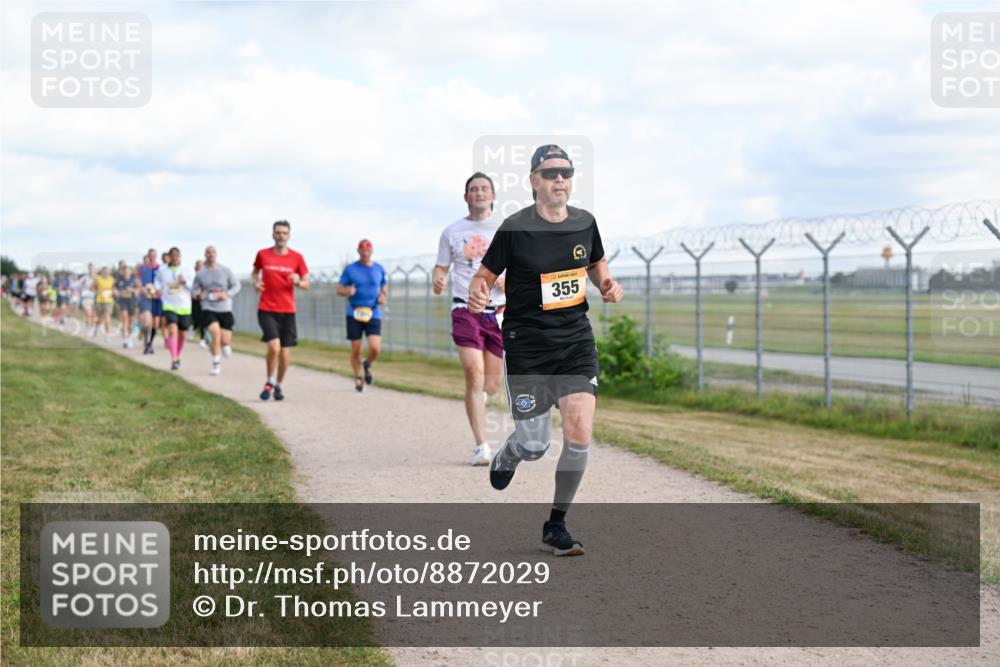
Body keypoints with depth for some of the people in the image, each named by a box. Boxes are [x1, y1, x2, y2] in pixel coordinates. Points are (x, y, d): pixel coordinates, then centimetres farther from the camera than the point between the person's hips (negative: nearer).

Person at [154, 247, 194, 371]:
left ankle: (178, 357, 36)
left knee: (182, 334, 11)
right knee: (172, 330, -21)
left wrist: (185, 282, -22)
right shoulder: (162, 270, 2)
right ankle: (173, 360, -25)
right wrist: (158, 288, 4)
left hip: (184, 307, 1)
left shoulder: (186, 271, -2)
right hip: (169, 306, -1)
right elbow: (158, 280, 24)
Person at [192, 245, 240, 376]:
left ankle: (224, 345, 41)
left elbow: (236, 285, 3)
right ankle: (216, 365, -7)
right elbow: (194, 289, 11)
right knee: (216, 333, -23)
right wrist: (199, 294, -13)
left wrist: (227, 294, -15)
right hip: (208, 308, -1)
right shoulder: (200, 274, 2)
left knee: (225, 340, -1)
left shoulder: (225, 271, 0)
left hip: (225, 309, 1)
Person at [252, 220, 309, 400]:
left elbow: (306, 284, 7)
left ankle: (278, 386, 25)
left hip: (288, 311, 2)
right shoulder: (263, 255, 2)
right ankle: (269, 382, 3)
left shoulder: (297, 258, 2)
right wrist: (256, 282, 0)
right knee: (274, 346, -19)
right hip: (266, 309, -1)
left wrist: (298, 282, -15)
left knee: (285, 352, 2)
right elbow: (255, 272, 21)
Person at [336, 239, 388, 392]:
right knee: (355, 349, 1)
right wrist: (347, 291, -19)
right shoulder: (350, 269, 2)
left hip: (373, 314, 1)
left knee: (375, 348, -14)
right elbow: (339, 289, 4)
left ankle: (367, 365, 19)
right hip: (354, 314, -1)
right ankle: (358, 377, 22)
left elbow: (384, 286, 23)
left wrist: (383, 296, 1)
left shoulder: (379, 269, 8)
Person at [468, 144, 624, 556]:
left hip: (576, 341, 3)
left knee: (579, 432, -12)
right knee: (533, 448, 0)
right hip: (527, 346, -3)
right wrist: (477, 294, -26)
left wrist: (606, 285, 1)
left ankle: (556, 526, 6)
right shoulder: (516, 228, -11)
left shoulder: (584, 223, 3)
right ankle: (507, 456, 41)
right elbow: (485, 275, -3)